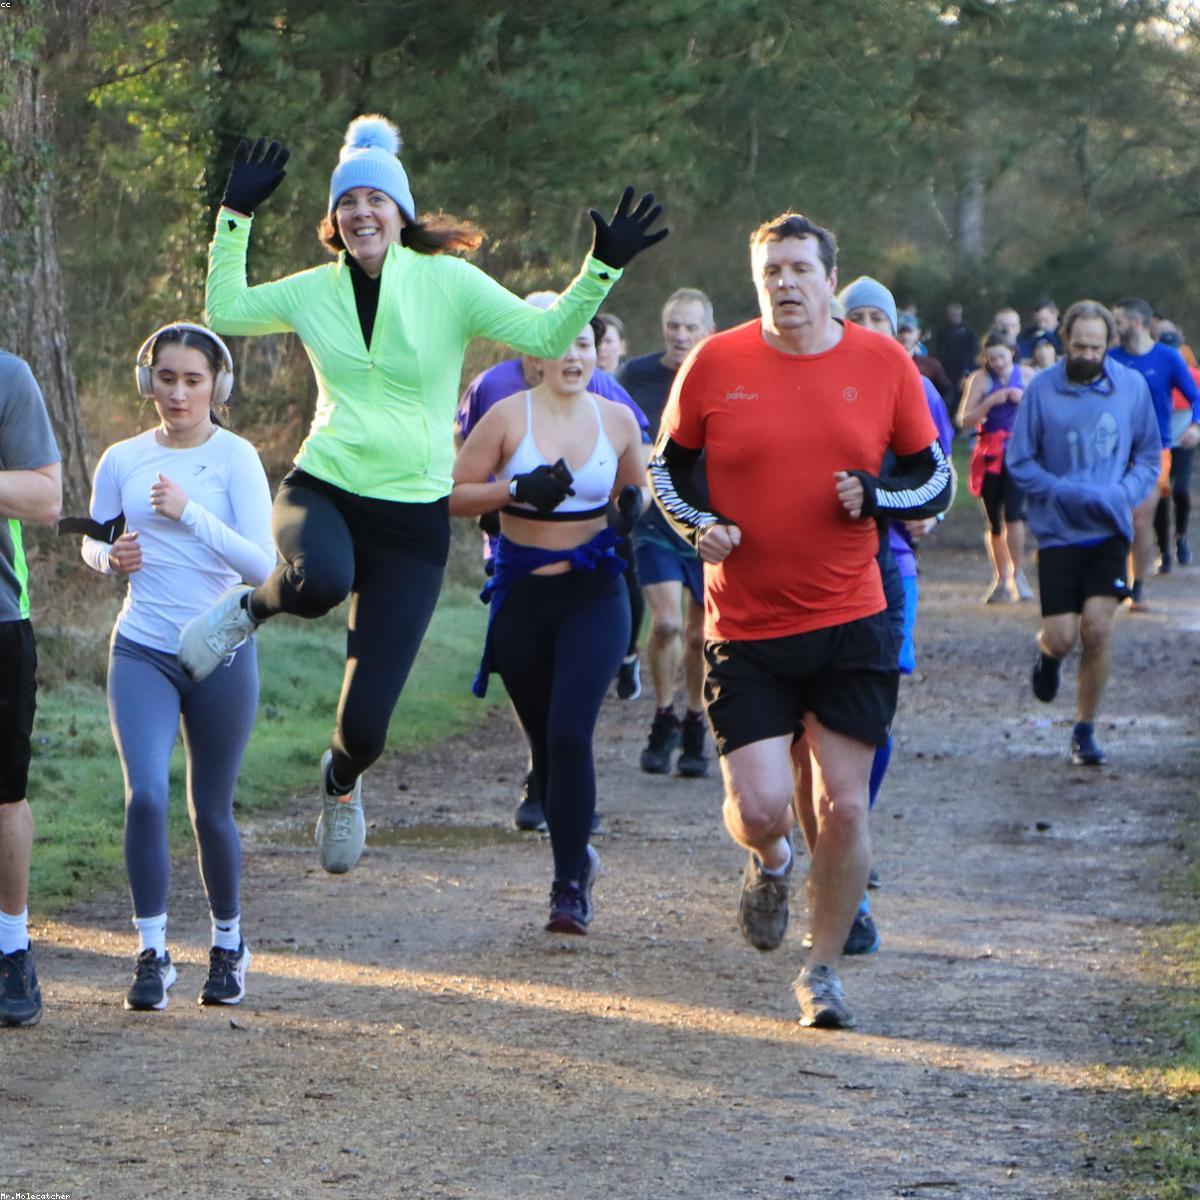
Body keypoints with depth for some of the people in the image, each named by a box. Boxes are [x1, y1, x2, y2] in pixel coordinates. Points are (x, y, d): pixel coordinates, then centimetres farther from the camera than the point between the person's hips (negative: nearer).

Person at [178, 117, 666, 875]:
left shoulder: (448, 282, -2)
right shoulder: (315, 292, 7)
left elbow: (546, 336, -6)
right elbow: (225, 311, 18)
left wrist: (603, 268, -16)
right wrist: (236, 215, 12)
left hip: (413, 515, -1)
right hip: (324, 492, 1)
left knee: (365, 724, -4)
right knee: (319, 580, -41)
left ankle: (342, 782, 36)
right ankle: (250, 609, -3)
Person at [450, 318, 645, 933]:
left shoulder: (618, 420, 2)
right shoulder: (510, 416, -4)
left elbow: (634, 487, 18)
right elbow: (452, 493, -4)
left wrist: (630, 508, -5)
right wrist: (516, 490, -19)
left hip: (593, 597, -1)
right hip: (521, 595, 1)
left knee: (570, 733, -16)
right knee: (544, 741, 10)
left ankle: (569, 886, -11)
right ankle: (576, 854, 33)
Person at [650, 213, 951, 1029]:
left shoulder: (885, 365, 1)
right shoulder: (715, 364, -1)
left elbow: (937, 481, 9)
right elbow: (667, 466, 11)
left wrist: (877, 497, -11)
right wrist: (699, 525, -8)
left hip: (851, 626, 1)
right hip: (746, 631, -1)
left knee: (844, 807, -1)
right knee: (759, 808, -9)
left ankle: (824, 968, 18)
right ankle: (771, 864, 29)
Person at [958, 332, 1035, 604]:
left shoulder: (1026, 375, 7)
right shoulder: (980, 379, 2)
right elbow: (965, 421, -4)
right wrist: (991, 402, -15)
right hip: (990, 453, 1)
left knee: (1013, 513, -16)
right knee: (994, 520, 4)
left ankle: (1018, 575, -4)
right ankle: (1001, 579, 15)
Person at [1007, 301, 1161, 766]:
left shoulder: (1132, 387, 1)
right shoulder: (1041, 390, -5)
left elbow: (1149, 456, 9)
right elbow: (1019, 462, -2)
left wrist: (1123, 493, -11)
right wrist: (1069, 493, -15)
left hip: (1109, 531, 1)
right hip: (1058, 530, -1)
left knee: (1097, 630, -9)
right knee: (1062, 637, -5)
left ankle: (1085, 730, 7)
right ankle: (1047, 653, 34)